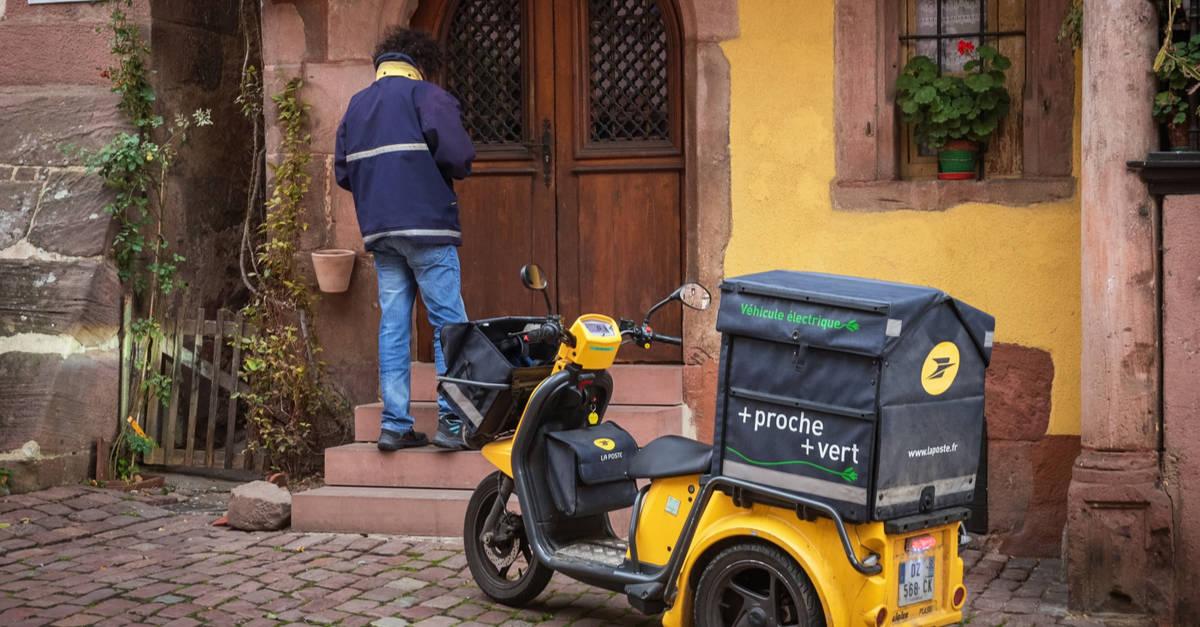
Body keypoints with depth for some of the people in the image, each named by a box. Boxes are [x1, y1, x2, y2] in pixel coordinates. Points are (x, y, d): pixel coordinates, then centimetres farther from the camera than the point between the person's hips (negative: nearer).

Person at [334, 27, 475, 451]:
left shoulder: (356, 105, 17)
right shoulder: (427, 95, -3)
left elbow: (343, 172, 14)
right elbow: (458, 154, -13)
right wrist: (457, 172, 8)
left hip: (378, 233, 6)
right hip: (427, 225, -6)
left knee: (393, 327, 7)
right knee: (449, 324, -3)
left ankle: (395, 424, 6)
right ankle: (451, 421, -7)